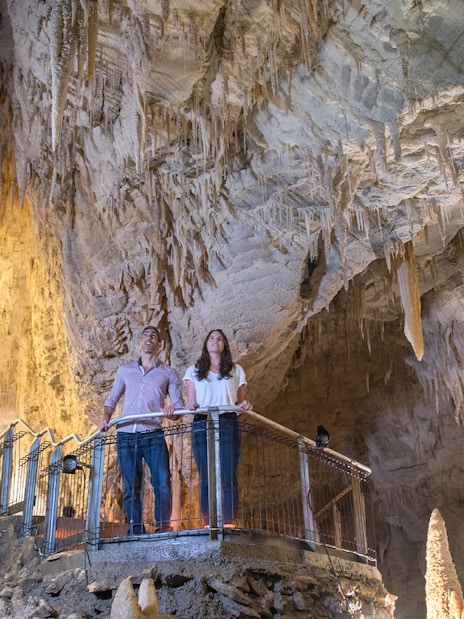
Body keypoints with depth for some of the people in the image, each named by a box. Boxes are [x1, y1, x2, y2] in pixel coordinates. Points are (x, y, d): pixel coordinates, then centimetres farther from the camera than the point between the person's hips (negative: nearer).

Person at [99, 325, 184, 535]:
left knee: (163, 482, -14)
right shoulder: (125, 370, 16)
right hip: (126, 436, 2)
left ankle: (164, 526, -5)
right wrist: (106, 417, 2)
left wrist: (171, 411, -17)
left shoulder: (168, 373, 10)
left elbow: (179, 405, 6)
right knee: (130, 487, 2)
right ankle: (136, 531, 8)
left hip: (153, 435, -2)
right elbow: (112, 399, 21)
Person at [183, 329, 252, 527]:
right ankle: (208, 528, -4)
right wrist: (191, 406, -11)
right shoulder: (194, 371, 18)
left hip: (228, 424, 0)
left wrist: (245, 405, -7)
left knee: (228, 479, -9)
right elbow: (190, 403, 11)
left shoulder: (236, 370, 19)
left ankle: (228, 525, -9)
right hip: (202, 425, 0)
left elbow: (239, 402, 15)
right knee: (206, 481, -4)